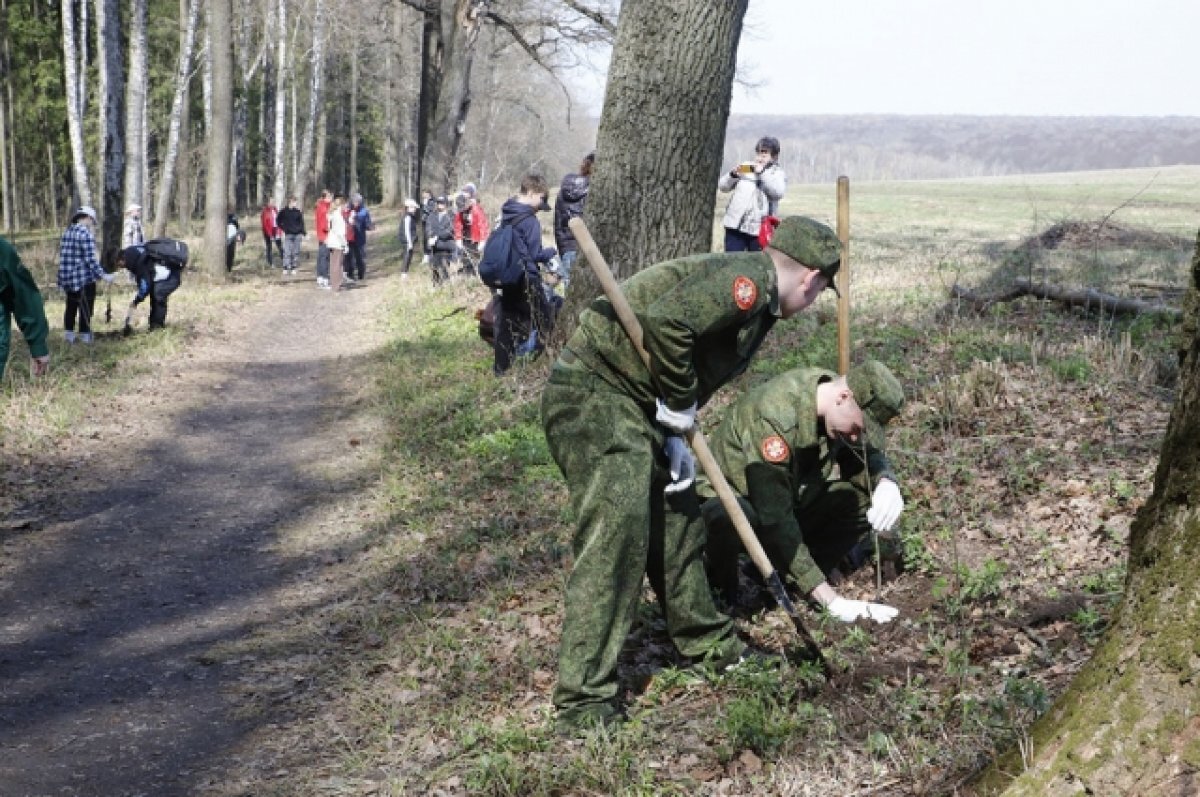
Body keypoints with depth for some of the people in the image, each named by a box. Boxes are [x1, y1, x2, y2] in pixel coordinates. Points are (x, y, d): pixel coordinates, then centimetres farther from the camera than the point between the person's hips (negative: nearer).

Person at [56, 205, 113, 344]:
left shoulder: (67, 232, 8)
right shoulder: (85, 234, -15)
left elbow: (63, 255, 14)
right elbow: (90, 259, -20)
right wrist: (103, 275, -15)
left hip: (67, 278, 8)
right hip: (84, 279, -8)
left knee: (71, 307, 19)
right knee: (85, 310, 2)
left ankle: (69, 336, 25)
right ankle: (85, 338, 7)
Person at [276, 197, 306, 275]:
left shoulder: (298, 212, 5)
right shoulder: (284, 212, 0)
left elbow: (301, 223, 9)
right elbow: (278, 220, 13)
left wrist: (303, 234, 4)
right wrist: (283, 228, 4)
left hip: (297, 234, 2)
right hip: (288, 234, -2)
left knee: (296, 252, 5)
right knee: (287, 252, -8)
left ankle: (293, 267, 14)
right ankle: (286, 268, -4)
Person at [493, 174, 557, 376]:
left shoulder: (507, 214, 8)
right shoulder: (530, 221, -17)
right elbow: (535, 254, -14)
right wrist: (551, 252, 5)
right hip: (528, 280, -8)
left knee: (508, 323, 11)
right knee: (541, 320, 5)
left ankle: (501, 367, 13)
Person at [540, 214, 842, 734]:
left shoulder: (757, 306, 17)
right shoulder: (748, 280, -15)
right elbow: (667, 322, -29)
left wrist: (676, 435, 2)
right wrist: (680, 405, -16)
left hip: (630, 406, 11)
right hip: (595, 394, -11)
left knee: (676, 519, 19)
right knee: (615, 537, -14)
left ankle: (707, 642, 38)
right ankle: (583, 702, -11)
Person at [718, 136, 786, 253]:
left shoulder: (778, 173, 7)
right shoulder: (745, 167, 16)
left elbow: (778, 192, -14)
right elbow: (723, 186, 13)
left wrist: (762, 173, -15)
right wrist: (733, 175, -7)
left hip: (759, 228, -3)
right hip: (735, 225, 3)